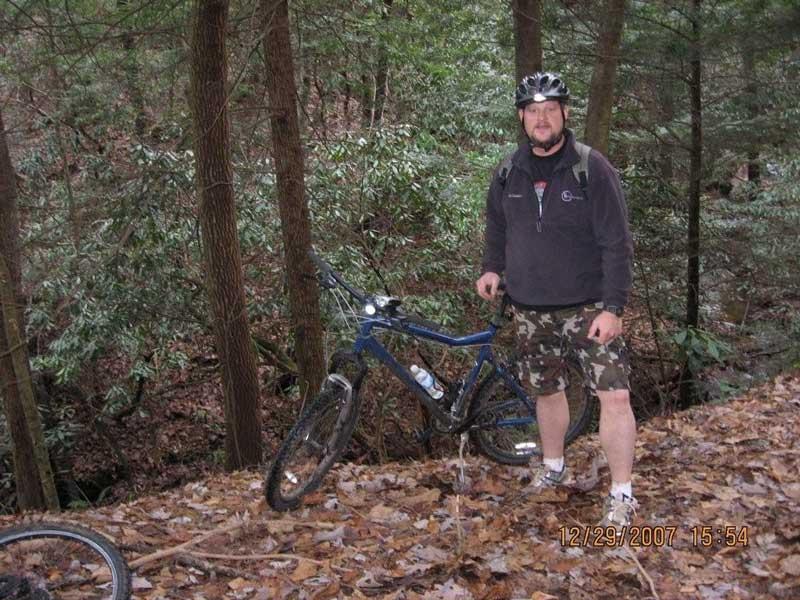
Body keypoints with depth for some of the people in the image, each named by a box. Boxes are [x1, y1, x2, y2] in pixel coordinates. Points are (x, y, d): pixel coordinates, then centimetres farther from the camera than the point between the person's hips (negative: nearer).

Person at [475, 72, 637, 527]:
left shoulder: (592, 169, -11)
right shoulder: (509, 174, 3)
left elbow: (617, 244, -12)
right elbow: (498, 227, 20)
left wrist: (613, 307, -17)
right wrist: (492, 268, 3)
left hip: (588, 307, -4)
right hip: (531, 310, 4)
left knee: (615, 395, -9)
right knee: (547, 390, 16)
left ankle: (623, 495, 2)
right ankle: (553, 467, 37)